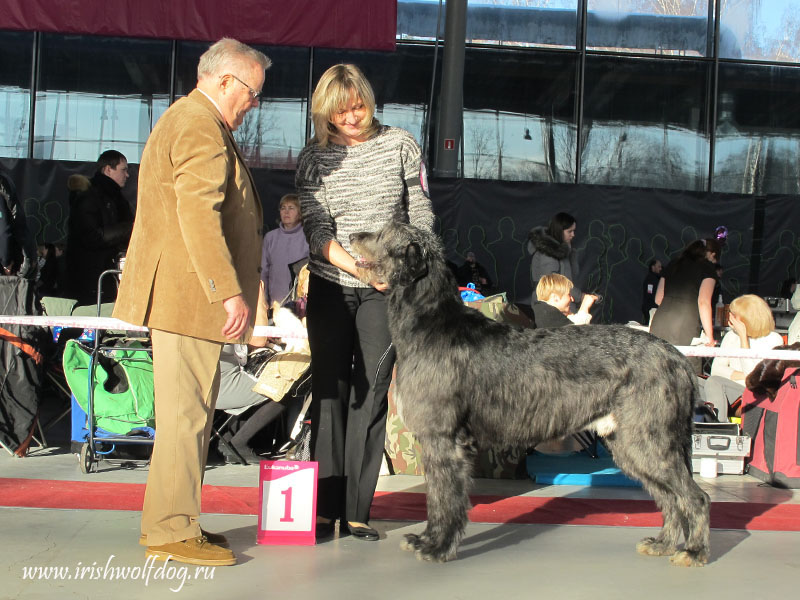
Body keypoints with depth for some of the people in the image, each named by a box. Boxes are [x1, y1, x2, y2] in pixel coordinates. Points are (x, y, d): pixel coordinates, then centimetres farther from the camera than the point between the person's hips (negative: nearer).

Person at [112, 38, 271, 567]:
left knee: (191, 413, 15)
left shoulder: (189, 119, 24)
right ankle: (173, 533, 0)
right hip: (189, 294, -11)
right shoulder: (201, 126, -12)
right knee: (185, 415, -7)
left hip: (185, 295, 11)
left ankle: (174, 523, 23)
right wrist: (230, 293, -25)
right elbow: (199, 215, -23)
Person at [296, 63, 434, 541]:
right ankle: (325, 507, 6)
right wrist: (360, 267, -18)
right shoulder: (314, 157, 3)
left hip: (388, 289, 0)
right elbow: (317, 229, -4)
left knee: (372, 392, -1)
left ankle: (358, 510, 5)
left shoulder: (401, 145, 4)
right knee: (330, 390, 0)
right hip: (331, 286, 0)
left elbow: (422, 214, 5)